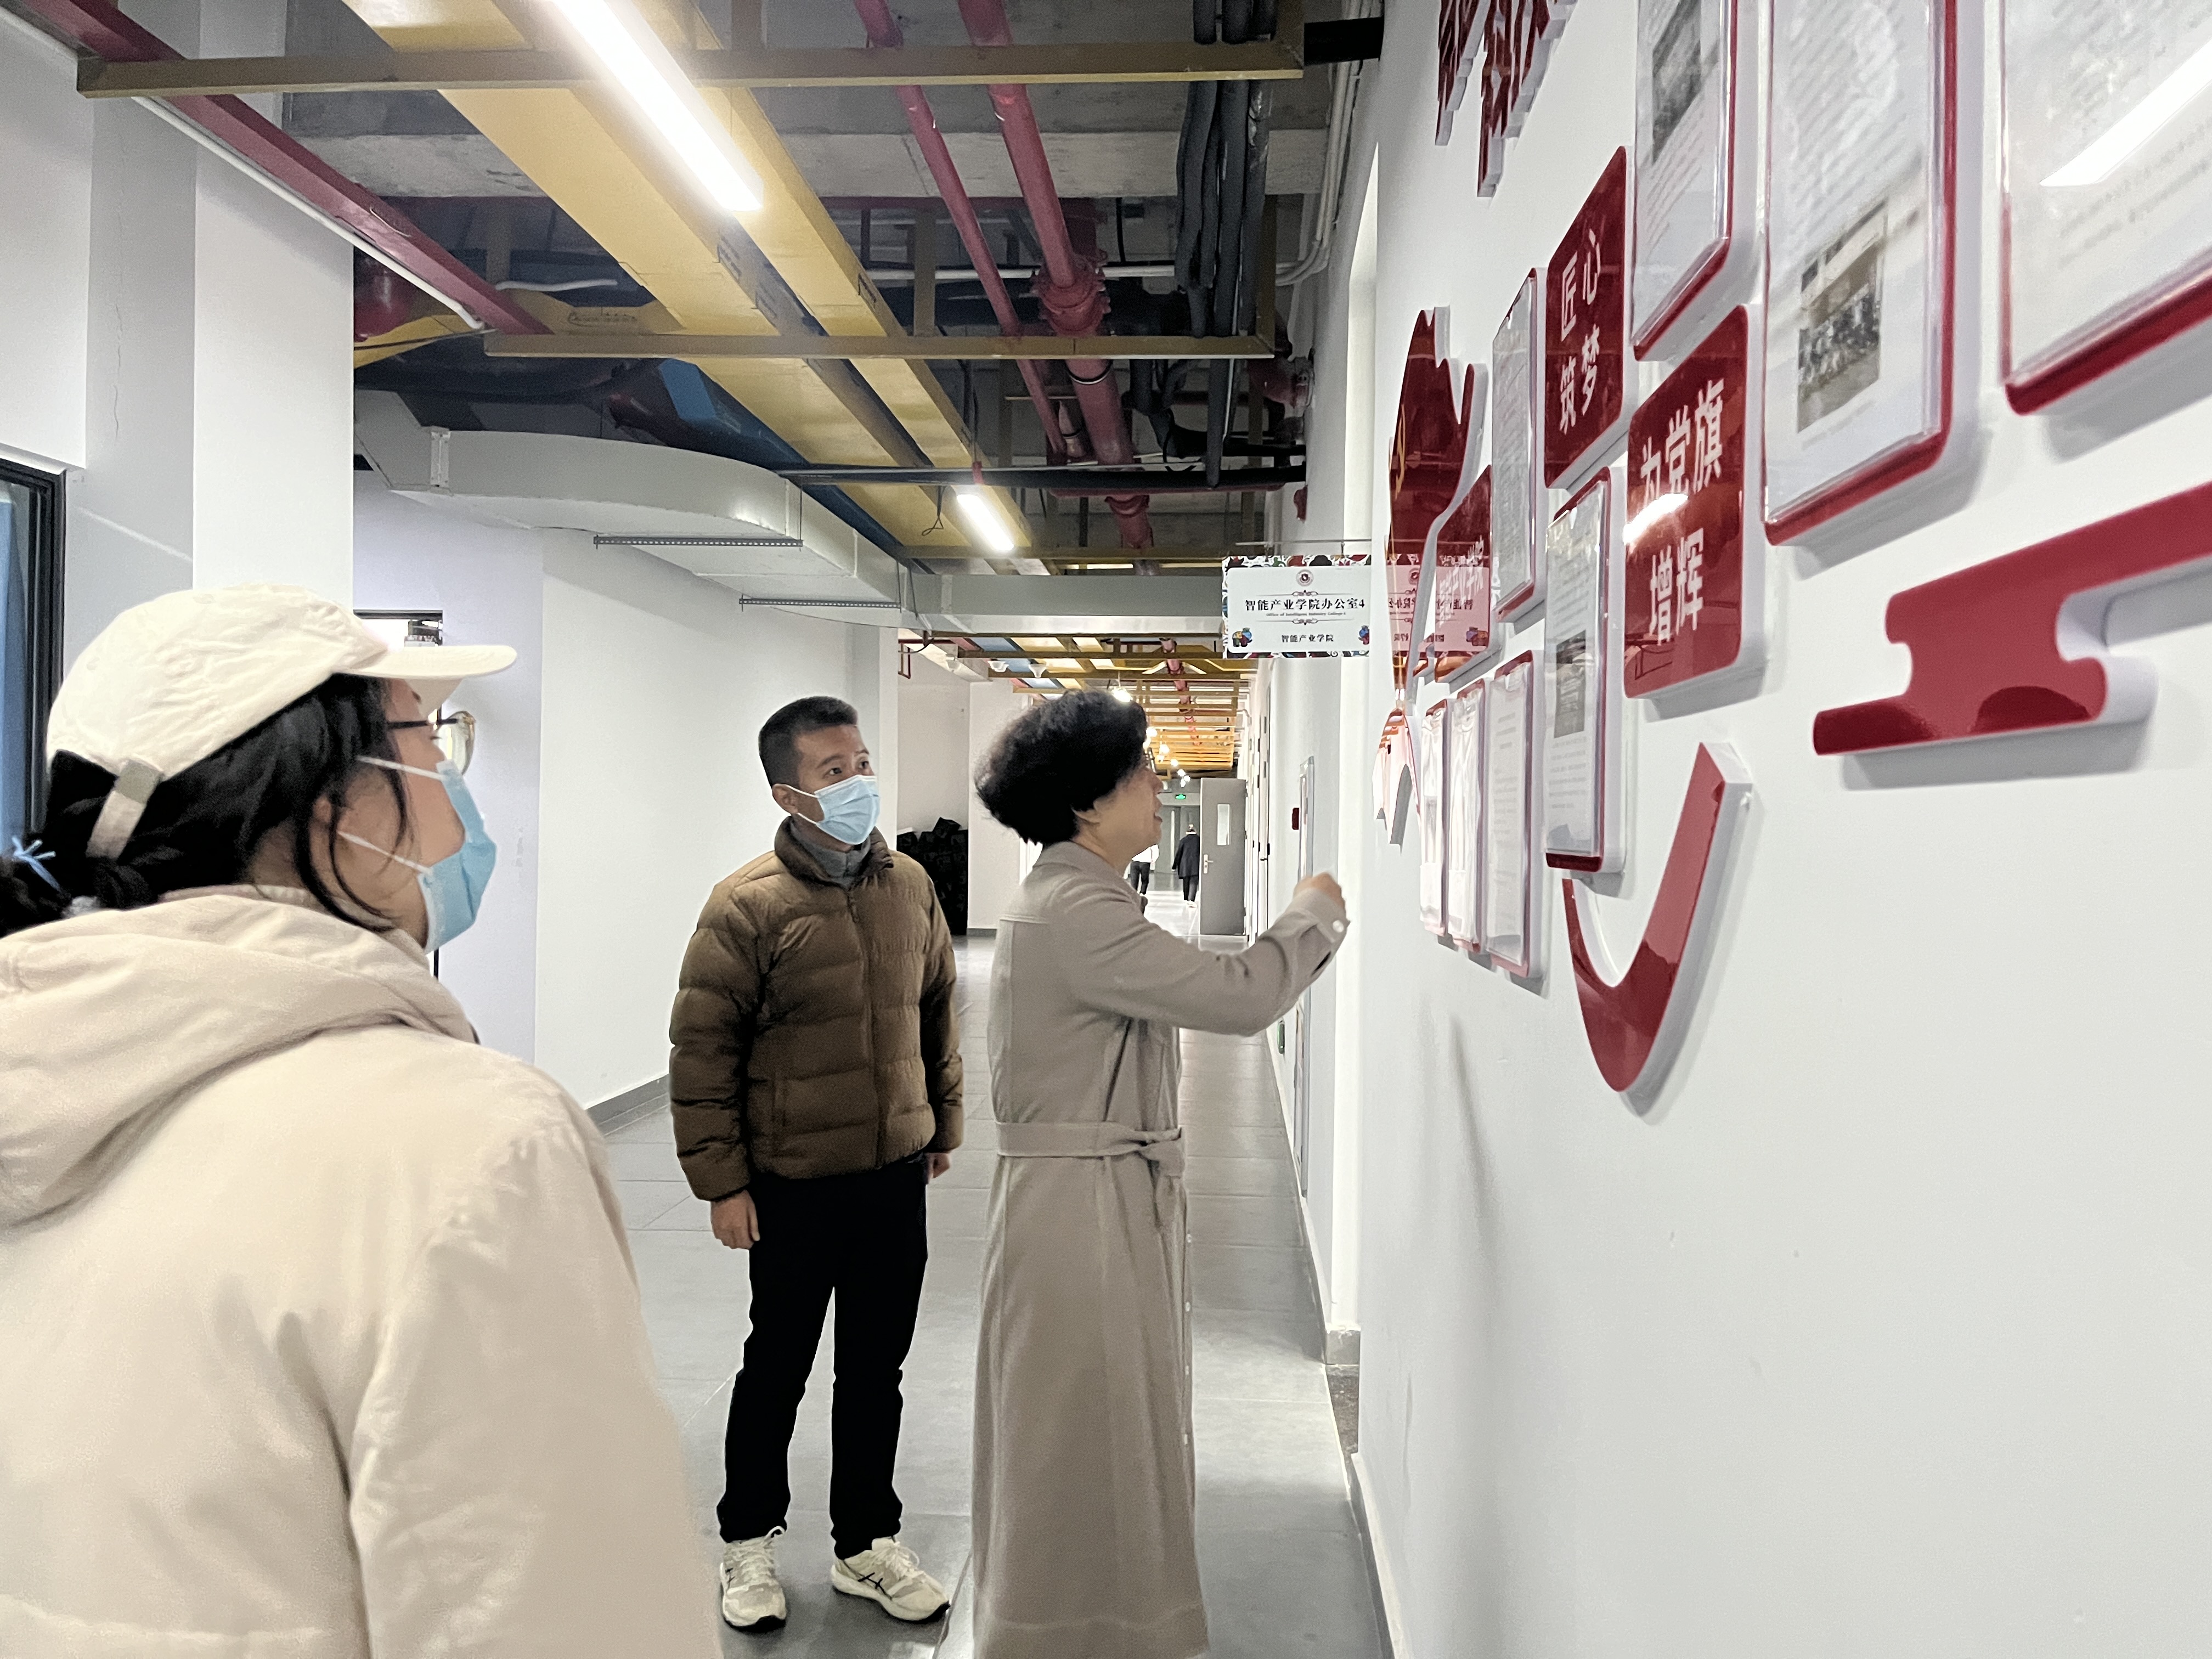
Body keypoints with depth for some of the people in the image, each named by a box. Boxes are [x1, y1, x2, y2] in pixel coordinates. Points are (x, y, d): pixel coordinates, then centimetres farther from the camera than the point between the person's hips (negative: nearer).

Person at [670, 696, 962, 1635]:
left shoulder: (910, 886, 1)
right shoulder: (749, 905, -15)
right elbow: (701, 1050, -12)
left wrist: (944, 1124, 14)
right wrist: (721, 1183, -12)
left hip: (898, 1177, 4)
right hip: (794, 1185, -4)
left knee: (876, 1370, 16)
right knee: (778, 1367, 14)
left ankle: (866, 1544, 35)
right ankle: (749, 1542, 36)